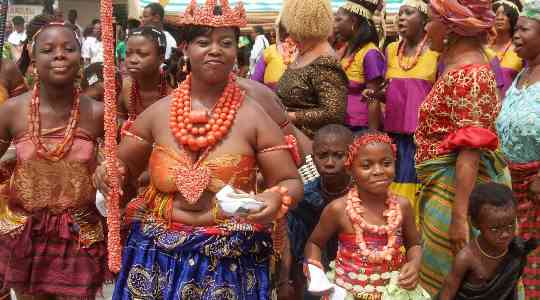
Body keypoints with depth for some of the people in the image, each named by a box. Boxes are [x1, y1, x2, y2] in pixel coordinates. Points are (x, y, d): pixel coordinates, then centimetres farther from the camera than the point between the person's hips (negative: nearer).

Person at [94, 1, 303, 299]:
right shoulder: (159, 112, 0)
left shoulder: (253, 116, -6)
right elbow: (122, 167, 12)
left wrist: (277, 198, -25)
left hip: (230, 261, -2)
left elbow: (291, 182, -3)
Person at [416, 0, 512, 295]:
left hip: (458, 187, -10)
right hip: (445, 182, 10)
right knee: (443, 275, 16)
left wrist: (459, 215, -26)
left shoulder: (468, 75, -20)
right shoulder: (462, 66, 11)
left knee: (448, 278, 0)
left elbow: (471, 149, -24)